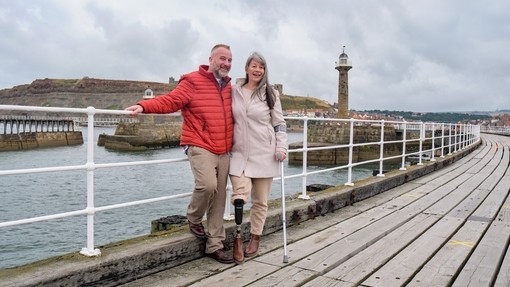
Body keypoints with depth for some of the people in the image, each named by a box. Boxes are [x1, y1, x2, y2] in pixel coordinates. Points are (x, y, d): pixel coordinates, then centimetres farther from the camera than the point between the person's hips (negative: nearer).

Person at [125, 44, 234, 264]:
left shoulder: (229, 87, 15)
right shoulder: (193, 82, -5)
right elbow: (170, 101, -17)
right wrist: (144, 106, -30)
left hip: (224, 151, 7)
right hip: (200, 147, -6)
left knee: (219, 198, 7)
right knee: (207, 185, -27)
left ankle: (214, 245, 18)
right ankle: (194, 219, 7)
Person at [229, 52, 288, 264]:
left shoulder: (271, 94, 2)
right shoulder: (234, 91, 5)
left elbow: (279, 124, 3)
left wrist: (281, 148, -7)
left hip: (264, 154, 0)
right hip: (240, 153, 1)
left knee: (260, 200, 7)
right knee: (239, 195, -13)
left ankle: (255, 238, 23)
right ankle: (237, 238, 2)